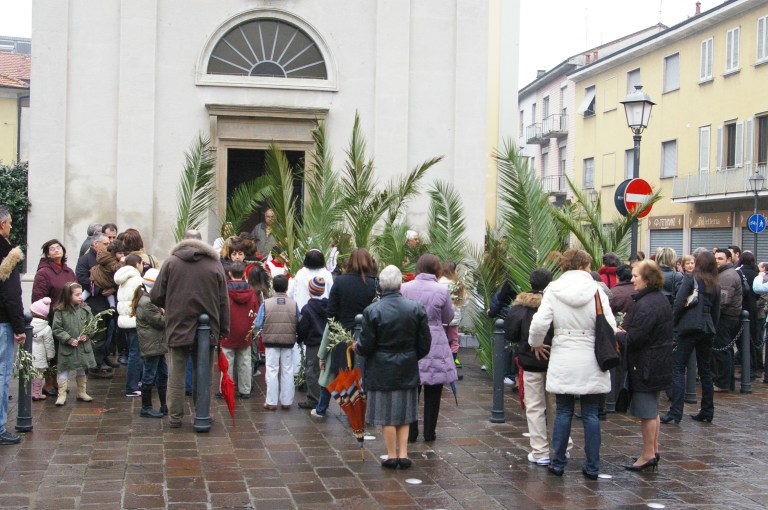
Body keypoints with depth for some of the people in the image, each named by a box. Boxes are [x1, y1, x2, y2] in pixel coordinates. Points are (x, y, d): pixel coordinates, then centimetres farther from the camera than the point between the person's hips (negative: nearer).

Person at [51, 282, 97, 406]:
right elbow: (56, 329, -11)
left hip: (83, 346, 4)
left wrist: (87, 335, -12)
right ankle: (62, 395, 11)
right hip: (66, 347, -4)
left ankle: (82, 393, 28)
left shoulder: (85, 309, 0)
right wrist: (69, 340, -17)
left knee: (81, 369, 16)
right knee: (64, 370, 4)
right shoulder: (60, 311, -12)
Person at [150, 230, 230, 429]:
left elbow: (156, 296, -1)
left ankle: (175, 417, 12)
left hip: (179, 328, -1)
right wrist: (224, 329, 9)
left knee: (177, 375, 9)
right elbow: (224, 301, 2)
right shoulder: (215, 265, 1)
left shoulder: (170, 263, -1)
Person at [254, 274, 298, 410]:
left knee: (272, 371, 6)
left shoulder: (266, 304, -10)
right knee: (287, 371, 11)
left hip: (271, 342, -1)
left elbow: (258, 324, -9)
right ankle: (286, 401, 17)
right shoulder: (293, 304, -6)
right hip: (288, 343, 1)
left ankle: (271, 402, 8)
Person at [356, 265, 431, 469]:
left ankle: (392, 455, 13)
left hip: (381, 371, -3)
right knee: (404, 414, 15)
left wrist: (356, 347, 10)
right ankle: (403, 454, 13)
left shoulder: (372, 311, -14)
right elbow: (425, 343, 0)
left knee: (386, 415, 7)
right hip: (408, 370, 3)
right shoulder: (416, 308, -5)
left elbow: (366, 347, -12)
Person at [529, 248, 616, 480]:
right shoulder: (596, 290, -5)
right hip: (590, 362, 0)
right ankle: (592, 467, 11)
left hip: (563, 361, 1)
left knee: (563, 412, 10)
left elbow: (539, 323, -9)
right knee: (590, 414, 7)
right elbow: (610, 326, -7)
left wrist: (536, 344, 10)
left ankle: (558, 463, 14)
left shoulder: (553, 290, -3)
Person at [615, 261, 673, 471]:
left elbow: (635, 338, -24)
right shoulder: (661, 299, 11)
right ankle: (654, 450, 26)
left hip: (646, 365, -10)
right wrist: (624, 331, 3)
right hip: (658, 364, 10)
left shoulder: (646, 304, -22)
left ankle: (648, 455, 5)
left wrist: (618, 334, -5)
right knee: (652, 409, 18)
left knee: (647, 411, -2)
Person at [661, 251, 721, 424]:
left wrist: (673, 322, -2)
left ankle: (675, 412, -13)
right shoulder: (716, 286, 14)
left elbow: (679, 302, -10)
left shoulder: (690, 278, -2)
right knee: (705, 369, 14)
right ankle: (707, 412, 18)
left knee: (678, 369, -5)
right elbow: (716, 312, 17)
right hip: (708, 329, 6)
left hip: (690, 327, -6)